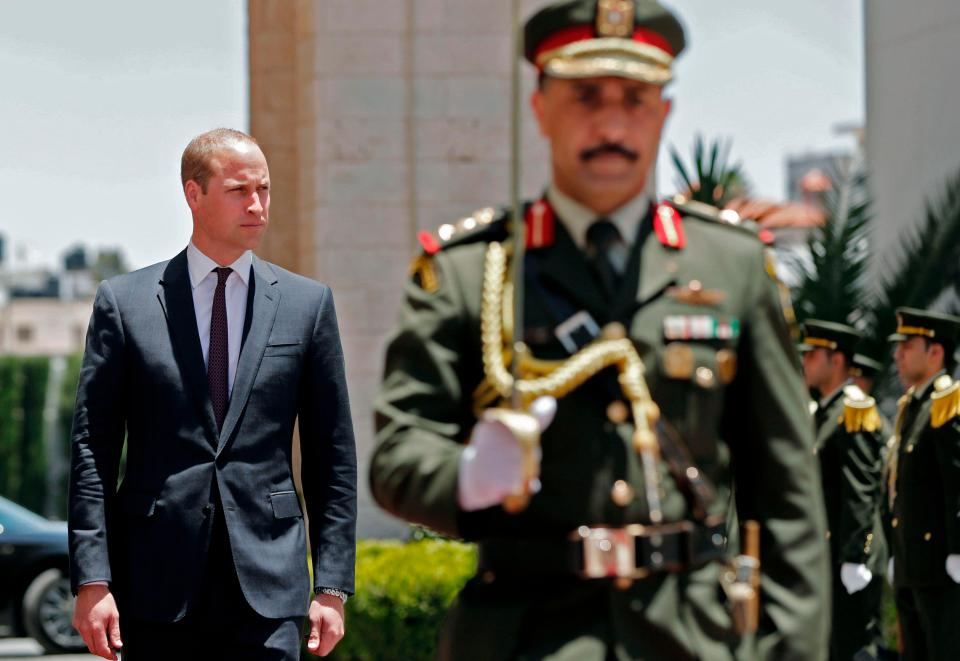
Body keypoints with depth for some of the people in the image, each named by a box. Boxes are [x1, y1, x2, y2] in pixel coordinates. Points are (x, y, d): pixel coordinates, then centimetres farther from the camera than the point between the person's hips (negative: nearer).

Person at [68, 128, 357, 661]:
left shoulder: (306, 303, 9)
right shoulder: (125, 302, 5)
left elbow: (332, 457, 9)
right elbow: (92, 451, 3)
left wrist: (332, 586, 3)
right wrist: (92, 581, -6)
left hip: (267, 583, 0)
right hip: (157, 582, 0)